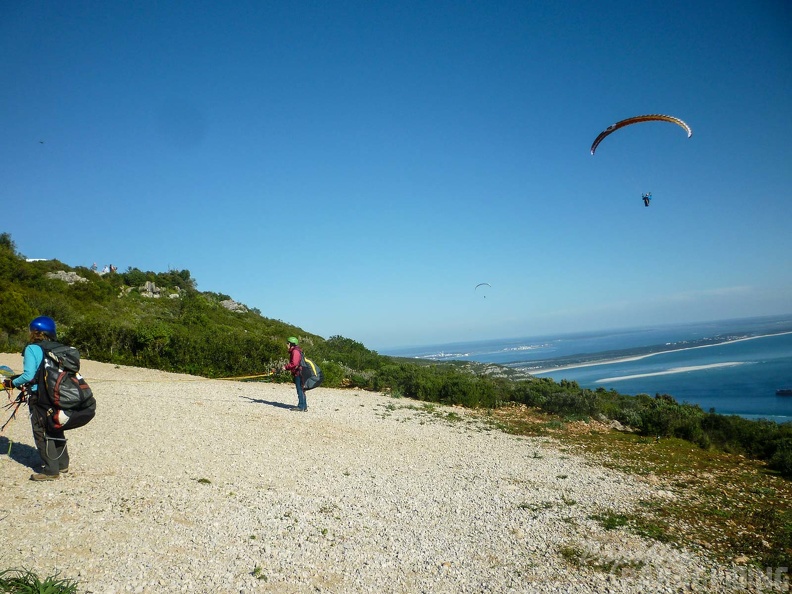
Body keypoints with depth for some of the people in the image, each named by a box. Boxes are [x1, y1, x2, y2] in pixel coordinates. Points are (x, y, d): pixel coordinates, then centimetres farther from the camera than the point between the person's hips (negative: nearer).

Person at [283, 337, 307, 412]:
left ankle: (301, 407, -2)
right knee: (301, 390, 13)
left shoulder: (295, 351, -14)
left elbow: (294, 363, -23)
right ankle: (304, 406, 18)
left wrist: (286, 367, -12)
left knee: (300, 390, -6)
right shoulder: (293, 351, 19)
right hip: (297, 374, 10)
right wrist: (286, 367, 13)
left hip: (298, 373, -10)